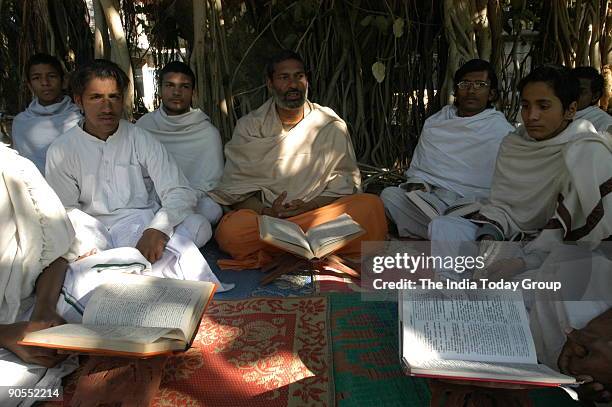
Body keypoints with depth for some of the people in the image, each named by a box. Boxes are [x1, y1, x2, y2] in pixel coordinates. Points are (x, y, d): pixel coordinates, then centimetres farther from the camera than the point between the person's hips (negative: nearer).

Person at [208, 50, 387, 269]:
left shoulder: (332, 126, 9)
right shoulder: (249, 126, 8)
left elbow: (346, 181, 4)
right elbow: (235, 186, 1)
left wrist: (311, 206, -15)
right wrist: (265, 212, -19)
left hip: (318, 212, 1)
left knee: (371, 206, -26)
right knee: (231, 231, -33)